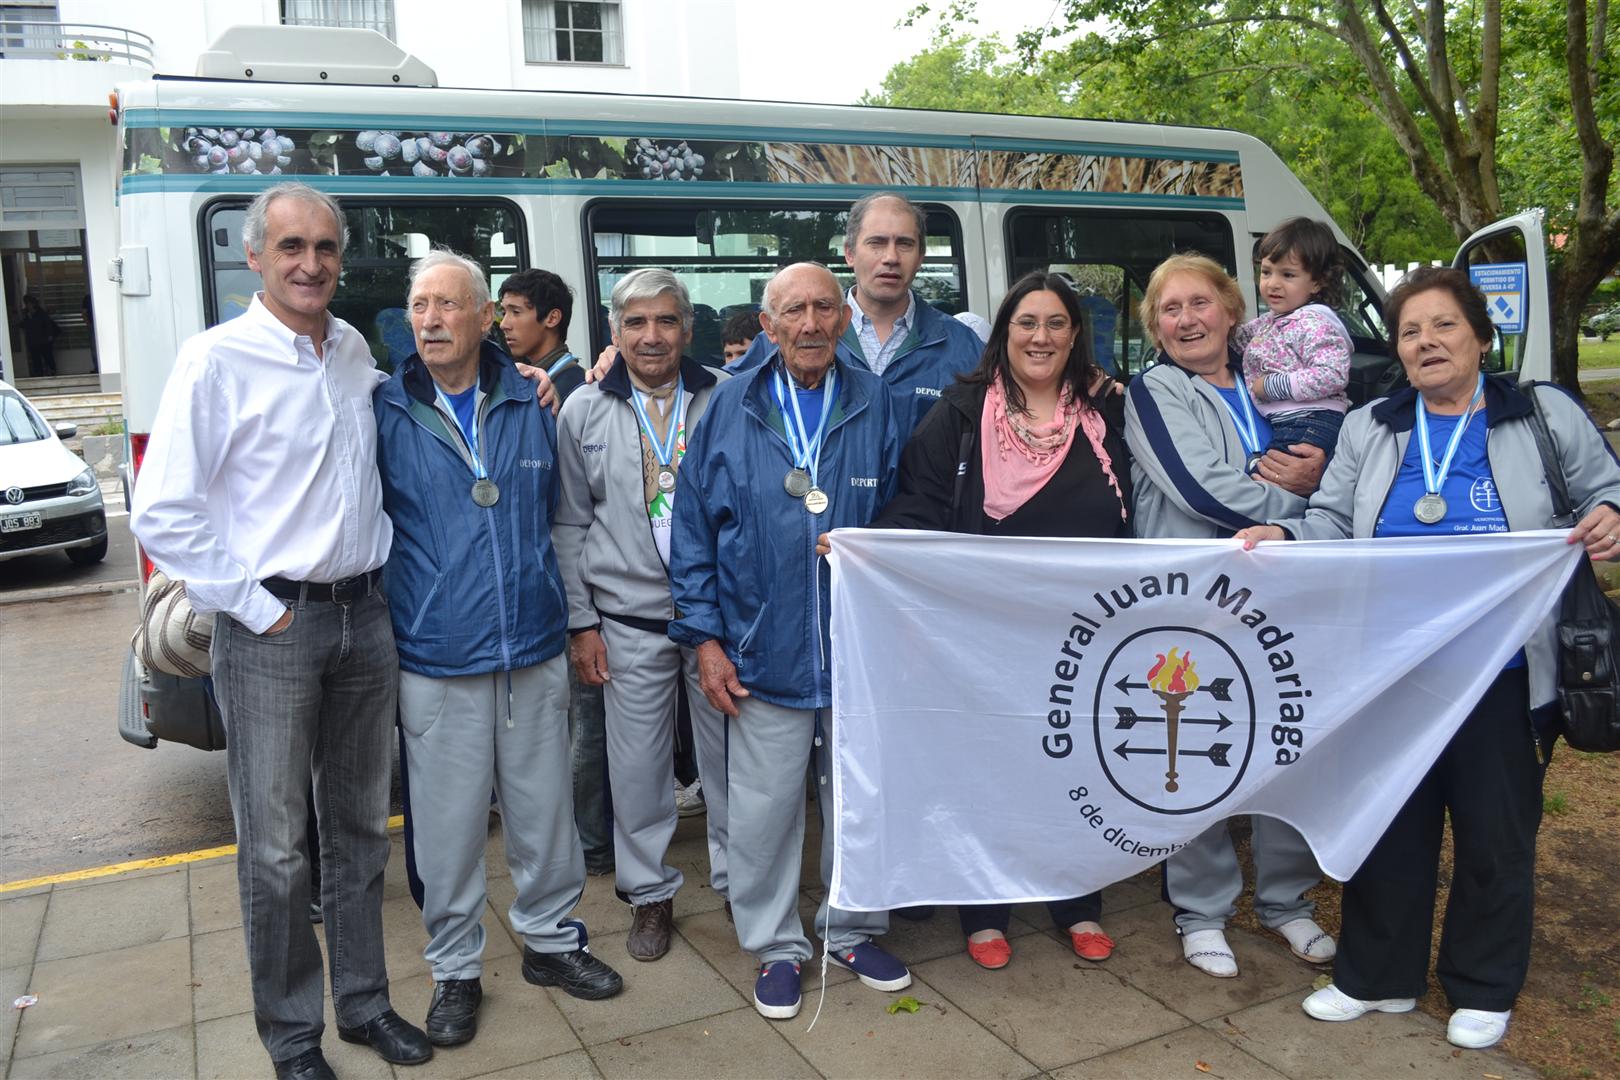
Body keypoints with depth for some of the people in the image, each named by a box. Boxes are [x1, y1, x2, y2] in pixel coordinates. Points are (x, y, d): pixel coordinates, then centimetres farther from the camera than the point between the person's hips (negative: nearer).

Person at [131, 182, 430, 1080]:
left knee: (359, 827, 15)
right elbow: (162, 513, -13)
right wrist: (254, 606, -13)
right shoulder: (216, 359, -9)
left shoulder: (356, 352, 8)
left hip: (364, 616, 5)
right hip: (270, 627, -5)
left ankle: (363, 1002, 31)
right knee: (275, 847, 4)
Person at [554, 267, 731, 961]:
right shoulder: (585, 411, 3)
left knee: (730, 753, 9)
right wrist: (581, 622, 2)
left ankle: (735, 877, 30)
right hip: (630, 620, 0)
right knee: (637, 765, 8)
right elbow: (570, 524, 6)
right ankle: (650, 892, 27)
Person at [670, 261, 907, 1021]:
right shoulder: (732, 409, -1)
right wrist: (705, 638, -4)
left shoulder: (876, 404, 1)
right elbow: (692, 531, 1)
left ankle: (851, 929, 37)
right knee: (764, 808, 9)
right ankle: (776, 946, 30)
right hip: (763, 654, -1)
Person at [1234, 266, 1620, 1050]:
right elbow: (1334, 523, 7)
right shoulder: (1368, 429, 9)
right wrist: (1282, 536, -12)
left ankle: (1483, 990, 30)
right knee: (1388, 824, 12)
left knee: (1495, 833, 10)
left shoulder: (1547, 417, 2)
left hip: (1502, 675, -2)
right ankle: (1378, 976, 28)